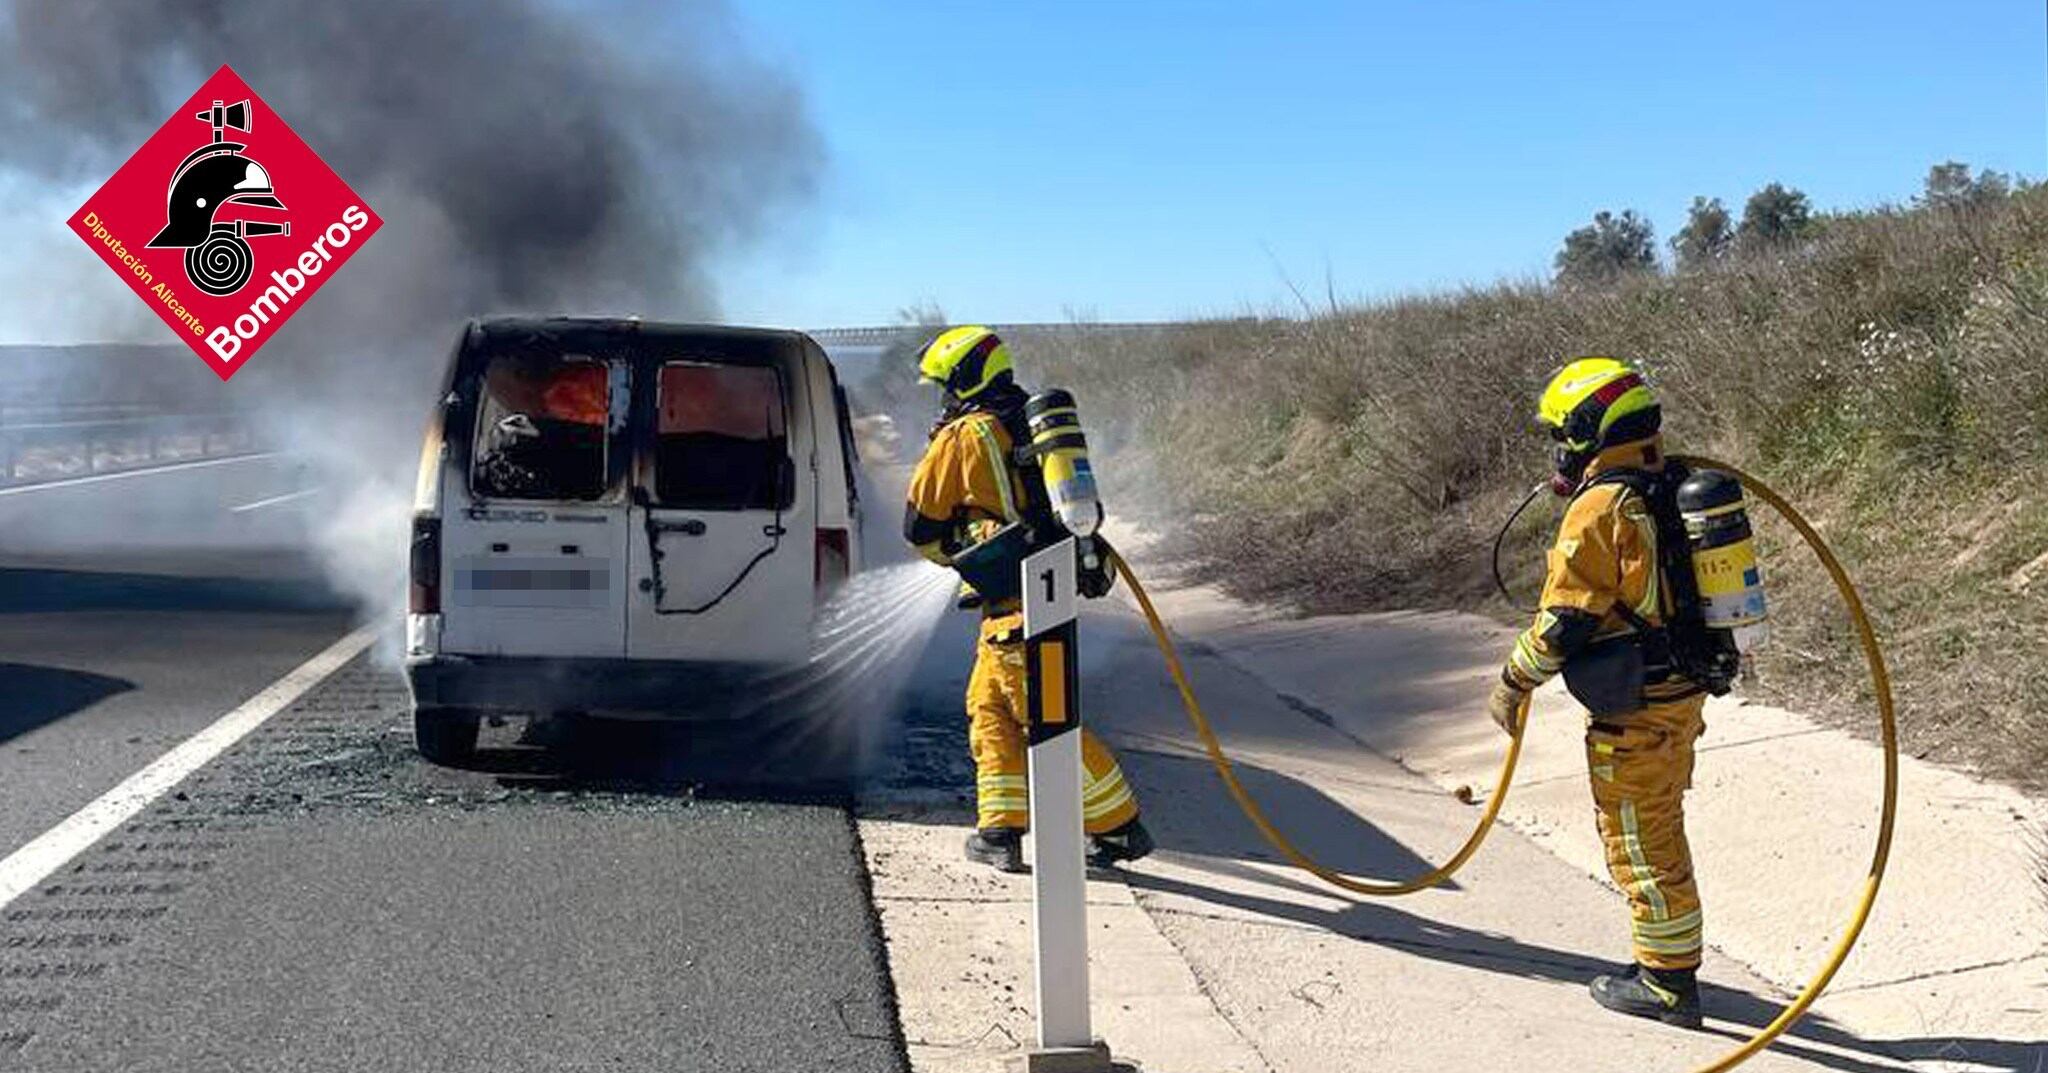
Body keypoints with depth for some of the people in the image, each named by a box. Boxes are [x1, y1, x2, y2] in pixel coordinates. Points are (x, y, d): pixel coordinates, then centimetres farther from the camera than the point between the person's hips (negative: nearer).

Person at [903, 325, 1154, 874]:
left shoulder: (961, 438, -5)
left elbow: (921, 525, 4)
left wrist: (953, 553, 22)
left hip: (1017, 602, -8)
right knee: (989, 707, 15)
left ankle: (1119, 828, 1)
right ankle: (1003, 828, 13)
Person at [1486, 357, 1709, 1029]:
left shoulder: (1599, 509, -19)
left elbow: (1564, 620, -18)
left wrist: (1513, 684, -6)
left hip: (1635, 711, -9)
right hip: (1683, 694, 9)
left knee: (1639, 843, 2)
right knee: (1662, 834, 20)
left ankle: (1667, 984, 10)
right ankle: (1672, 967, 29)